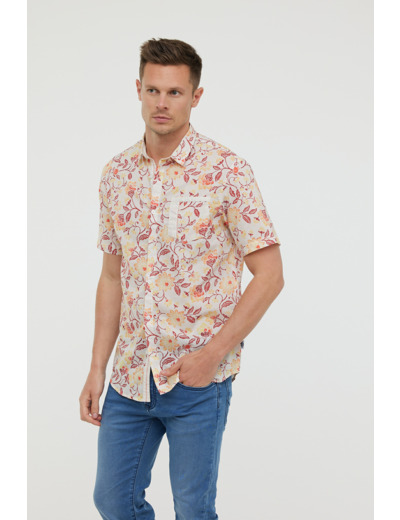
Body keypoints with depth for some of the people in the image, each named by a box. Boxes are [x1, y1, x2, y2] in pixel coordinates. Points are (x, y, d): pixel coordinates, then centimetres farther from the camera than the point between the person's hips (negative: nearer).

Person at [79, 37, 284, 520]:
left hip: (198, 377, -4)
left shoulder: (227, 171, -9)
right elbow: (112, 276, 12)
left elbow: (269, 275, -9)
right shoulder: (116, 173, 6)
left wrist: (213, 354, -16)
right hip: (130, 374, 5)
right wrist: (97, 368, 7)